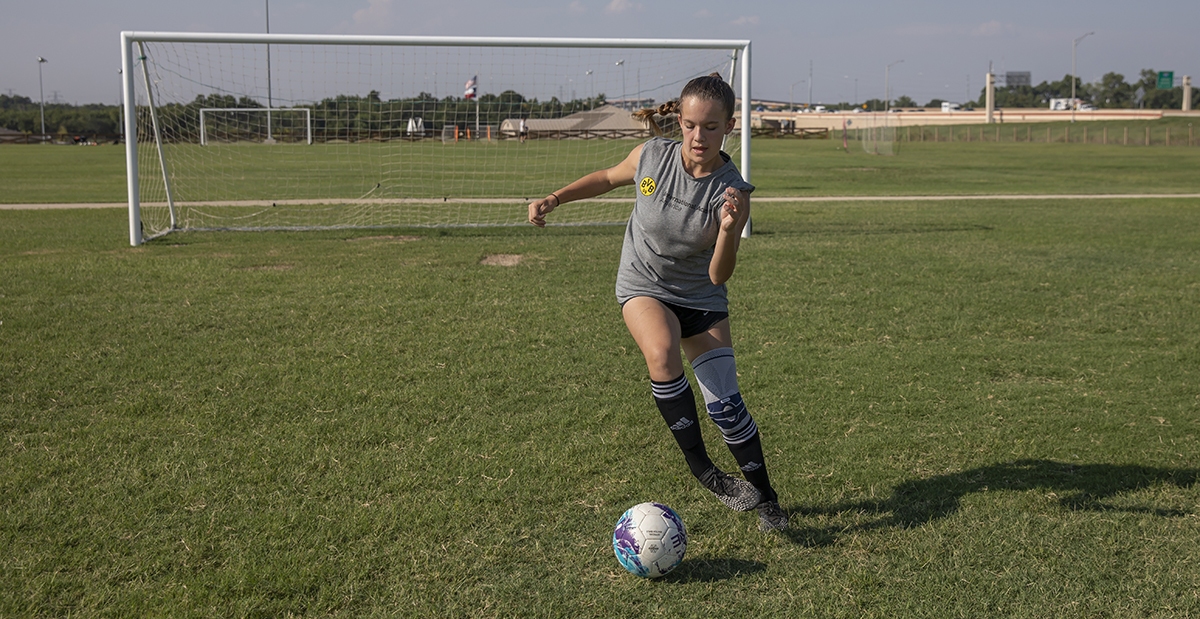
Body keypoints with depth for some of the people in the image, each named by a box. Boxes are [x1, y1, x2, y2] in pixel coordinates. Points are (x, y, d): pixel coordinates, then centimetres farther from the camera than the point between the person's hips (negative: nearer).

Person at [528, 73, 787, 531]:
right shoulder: (652, 156, -18)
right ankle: (701, 469, -16)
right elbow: (609, 178, 6)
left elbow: (719, 277, -22)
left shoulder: (732, 192, -22)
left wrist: (728, 230, -39)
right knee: (661, 351, -33)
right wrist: (554, 199, -3)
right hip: (643, 286, 0)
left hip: (700, 296, 0)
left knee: (726, 404, -5)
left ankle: (766, 498, 19)